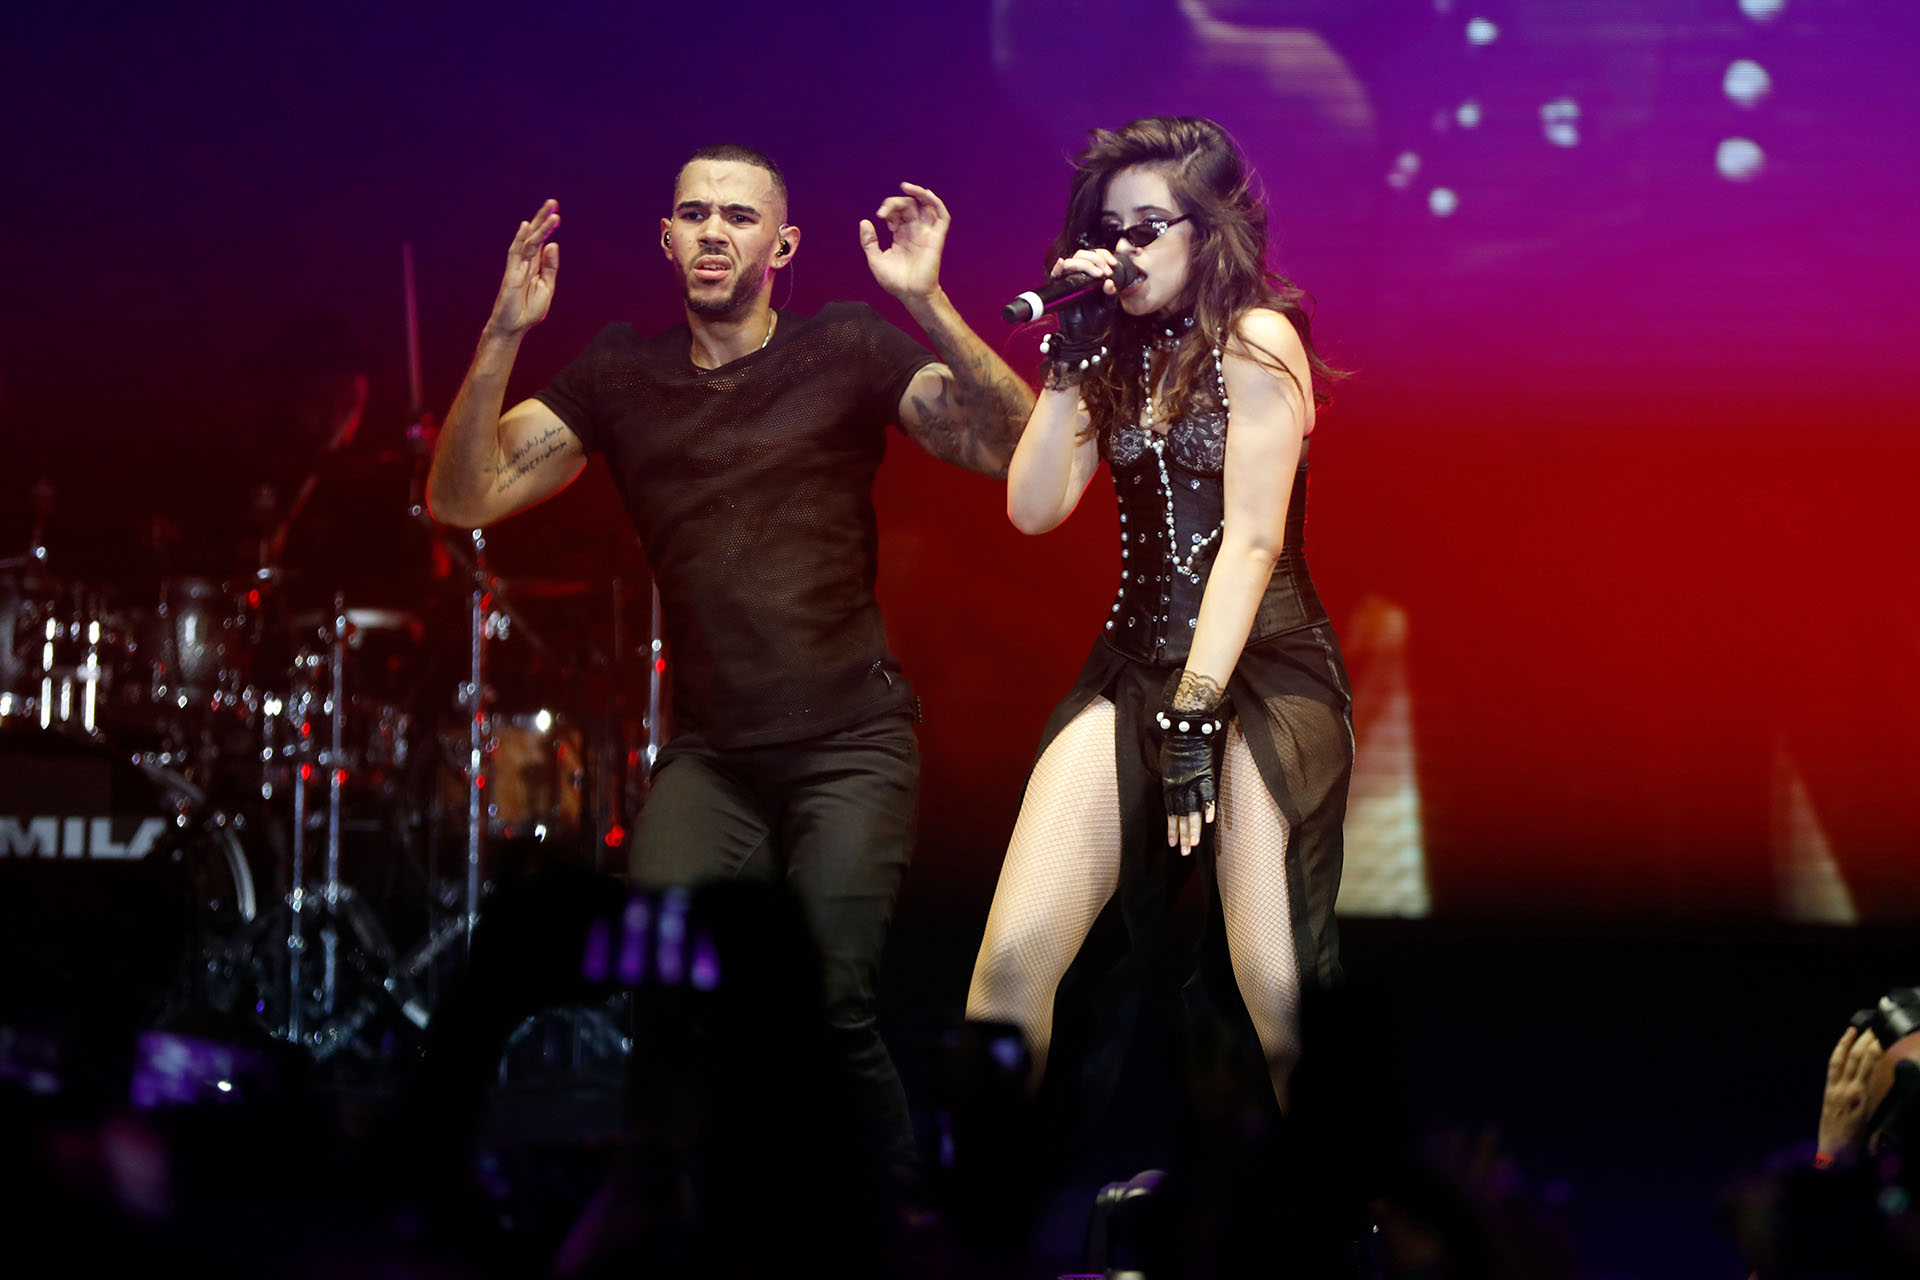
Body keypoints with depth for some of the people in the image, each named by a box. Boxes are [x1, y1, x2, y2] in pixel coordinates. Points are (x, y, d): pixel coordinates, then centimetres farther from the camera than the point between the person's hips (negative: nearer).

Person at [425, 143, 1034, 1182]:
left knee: (827, 1005, -15)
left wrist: (928, 305, -22)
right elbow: (463, 498, 1)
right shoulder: (621, 376, 9)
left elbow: (1009, 448, -10)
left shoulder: (845, 352, 2)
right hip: (709, 751, 3)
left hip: (849, 744, -2)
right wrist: (503, 335, -12)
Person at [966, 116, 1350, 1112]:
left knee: (1278, 990, -16)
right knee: (1011, 958, -10)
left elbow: (1251, 540, -11)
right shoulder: (1127, 353, 17)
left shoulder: (1257, 341, -2)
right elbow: (1033, 508, 6)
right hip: (1134, 668, 5)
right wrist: (1069, 357, 1)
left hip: (1261, 669, -5)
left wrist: (1194, 714, -17)